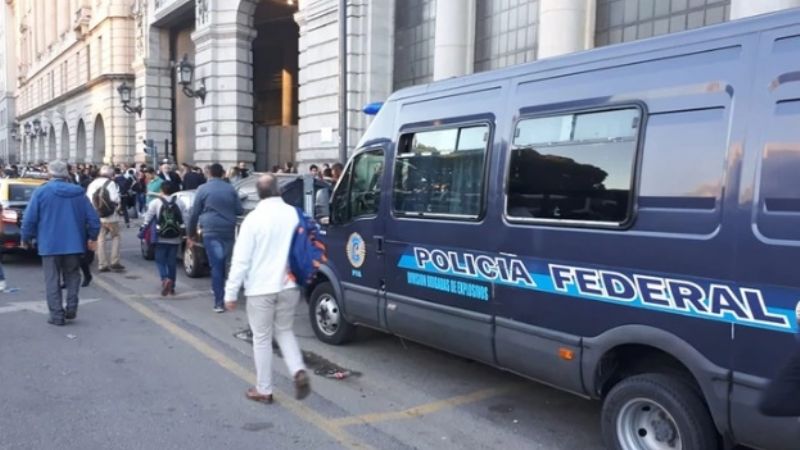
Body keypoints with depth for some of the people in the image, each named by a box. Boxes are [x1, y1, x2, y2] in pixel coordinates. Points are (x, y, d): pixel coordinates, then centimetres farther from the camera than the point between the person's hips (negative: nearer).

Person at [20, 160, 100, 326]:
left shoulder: (41, 192, -5)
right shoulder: (78, 192, 2)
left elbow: (29, 218, -7)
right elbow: (93, 218, 2)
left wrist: (26, 238, 8)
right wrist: (92, 237, 16)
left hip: (50, 244, -2)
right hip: (73, 243, 2)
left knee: (52, 280, 5)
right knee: (72, 276, 17)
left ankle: (57, 314, 4)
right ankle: (71, 308, 7)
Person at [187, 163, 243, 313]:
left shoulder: (203, 189, 0)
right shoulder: (230, 189, 8)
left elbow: (195, 213, 1)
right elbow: (240, 211, 8)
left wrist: (191, 233, 10)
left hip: (211, 231, -3)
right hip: (228, 231, 3)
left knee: (216, 266, -5)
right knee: (224, 264, 15)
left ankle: (219, 301, -10)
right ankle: (224, 295, 25)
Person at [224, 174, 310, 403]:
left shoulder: (254, 218, -12)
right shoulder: (294, 214, -1)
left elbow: (241, 260, -12)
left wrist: (231, 293, -5)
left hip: (261, 289, -4)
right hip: (288, 286, 4)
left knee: (262, 339, 9)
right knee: (284, 331, 22)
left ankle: (264, 390, 18)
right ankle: (299, 372, 3)